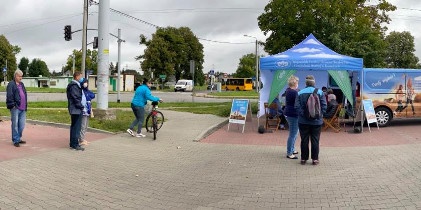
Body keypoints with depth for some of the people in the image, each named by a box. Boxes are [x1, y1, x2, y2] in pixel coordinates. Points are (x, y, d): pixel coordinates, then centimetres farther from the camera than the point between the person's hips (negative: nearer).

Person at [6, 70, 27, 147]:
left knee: (22, 125, 9)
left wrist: (26, 106, 19)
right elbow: (9, 96, -11)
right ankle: (15, 140, 4)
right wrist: (13, 105, -17)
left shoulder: (22, 84, 20)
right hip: (15, 108, -7)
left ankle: (19, 138, 22)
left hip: (22, 109, 7)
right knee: (15, 124, -2)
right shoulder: (11, 84, -4)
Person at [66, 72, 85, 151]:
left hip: (74, 110, 11)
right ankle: (75, 145, -4)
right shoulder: (74, 86, -15)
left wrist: (80, 106, 15)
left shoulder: (75, 85, 18)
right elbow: (76, 98, -19)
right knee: (76, 127, -7)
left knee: (74, 127, 15)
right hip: (76, 109, -11)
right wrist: (81, 107, -12)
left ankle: (72, 144, 22)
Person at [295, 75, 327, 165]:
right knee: (315, 140, 7)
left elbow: (297, 107, -8)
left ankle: (303, 158, 13)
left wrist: (302, 115, -3)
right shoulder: (320, 92, -3)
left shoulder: (300, 93, -2)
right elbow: (324, 106, -5)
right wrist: (320, 115, 3)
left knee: (304, 140, 7)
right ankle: (315, 159, 11)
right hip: (316, 121, 0)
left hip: (303, 121, 0)